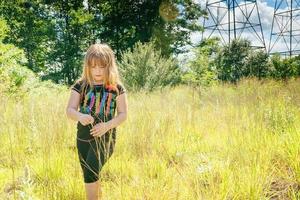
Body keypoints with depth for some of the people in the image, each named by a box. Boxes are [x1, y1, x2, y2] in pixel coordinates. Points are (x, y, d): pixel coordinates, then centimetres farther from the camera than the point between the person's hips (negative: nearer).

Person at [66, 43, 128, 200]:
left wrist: (107, 125, -22)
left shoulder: (117, 88, -4)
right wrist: (80, 116, -31)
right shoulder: (80, 86, -1)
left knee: (90, 173, -21)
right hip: (83, 137, 3)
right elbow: (69, 110, -7)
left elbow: (123, 114, -3)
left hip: (105, 137, -3)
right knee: (89, 177, 14)